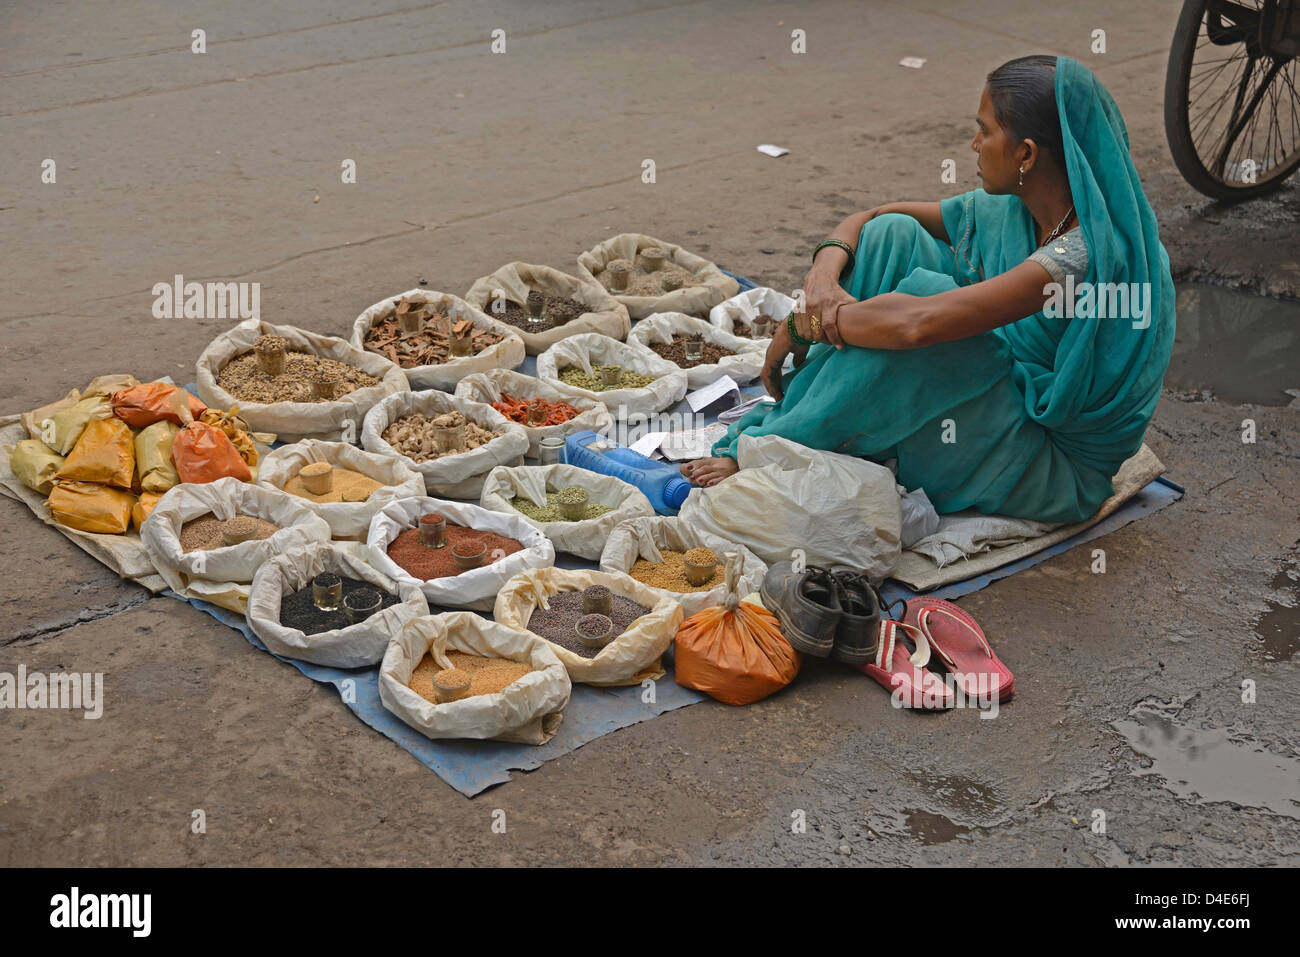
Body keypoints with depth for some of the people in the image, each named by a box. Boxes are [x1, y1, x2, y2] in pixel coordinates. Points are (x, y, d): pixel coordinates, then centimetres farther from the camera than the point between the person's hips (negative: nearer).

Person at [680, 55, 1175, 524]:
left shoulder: (1094, 249, -28)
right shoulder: (1008, 210, -2)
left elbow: (918, 323, -36)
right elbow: (871, 218, 7)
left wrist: (802, 325, -22)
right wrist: (822, 277, -15)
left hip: (1056, 473, -8)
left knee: (924, 298, -31)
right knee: (893, 233, -7)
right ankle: (783, 415, -9)